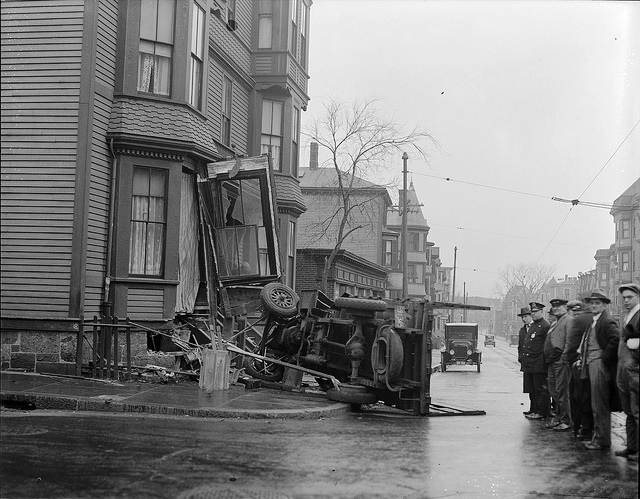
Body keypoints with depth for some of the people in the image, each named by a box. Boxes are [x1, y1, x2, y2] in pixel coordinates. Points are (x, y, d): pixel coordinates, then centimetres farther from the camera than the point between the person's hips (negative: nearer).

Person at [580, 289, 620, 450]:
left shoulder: (607, 322, -13)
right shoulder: (594, 322, 16)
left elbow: (616, 339, -27)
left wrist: (605, 357, -20)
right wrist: (583, 359, 14)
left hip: (600, 366, -10)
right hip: (591, 365, 10)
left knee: (600, 406, -5)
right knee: (596, 406, 15)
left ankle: (602, 441, 1)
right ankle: (598, 437, 23)